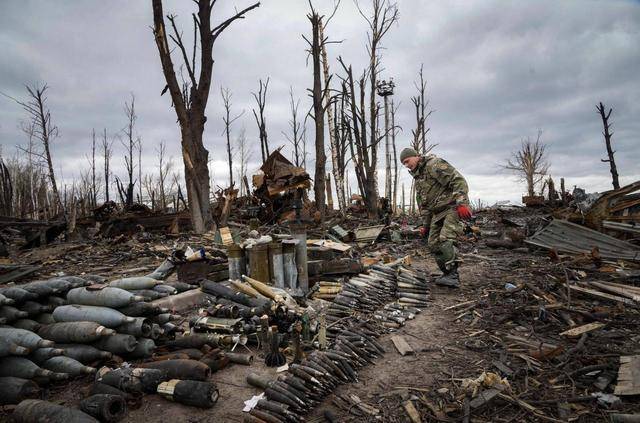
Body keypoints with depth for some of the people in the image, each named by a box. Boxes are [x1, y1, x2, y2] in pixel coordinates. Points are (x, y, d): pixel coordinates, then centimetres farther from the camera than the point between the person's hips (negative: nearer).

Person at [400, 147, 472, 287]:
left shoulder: (434, 165, -10)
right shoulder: (417, 177, 19)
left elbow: (458, 180, -21)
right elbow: (423, 204, 23)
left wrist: (461, 203, -30)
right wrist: (425, 225, 20)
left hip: (453, 208, -9)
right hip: (438, 213, 9)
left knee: (446, 240, -22)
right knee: (433, 244, 4)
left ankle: (453, 275, -15)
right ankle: (448, 274, 15)